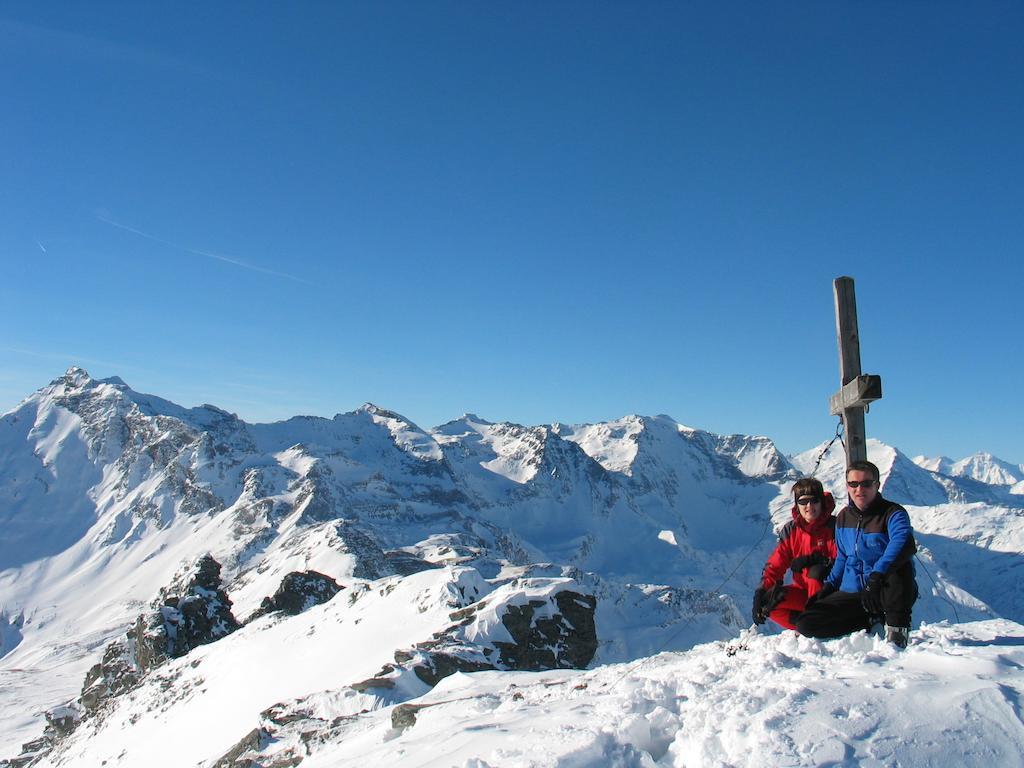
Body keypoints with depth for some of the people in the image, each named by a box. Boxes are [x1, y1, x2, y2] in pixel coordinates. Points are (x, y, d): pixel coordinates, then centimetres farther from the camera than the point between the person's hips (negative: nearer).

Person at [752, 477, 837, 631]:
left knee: (816, 570, -34)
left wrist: (814, 559, -26)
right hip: (802, 590, 4)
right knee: (767, 601, -19)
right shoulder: (790, 530, 1)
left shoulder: (833, 526, -10)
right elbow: (775, 564, -3)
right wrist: (762, 591, -16)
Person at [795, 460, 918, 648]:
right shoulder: (843, 517, 8)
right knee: (806, 624, -12)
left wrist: (876, 576, -47)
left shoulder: (893, 513, -12)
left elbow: (903, 540, -36)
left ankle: (897, 626, -18)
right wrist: (829, 585, 6)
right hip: (851, 593, 6)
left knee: (900, 564, -39)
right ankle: (873, 619, 3)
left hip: (886, 592, -6)